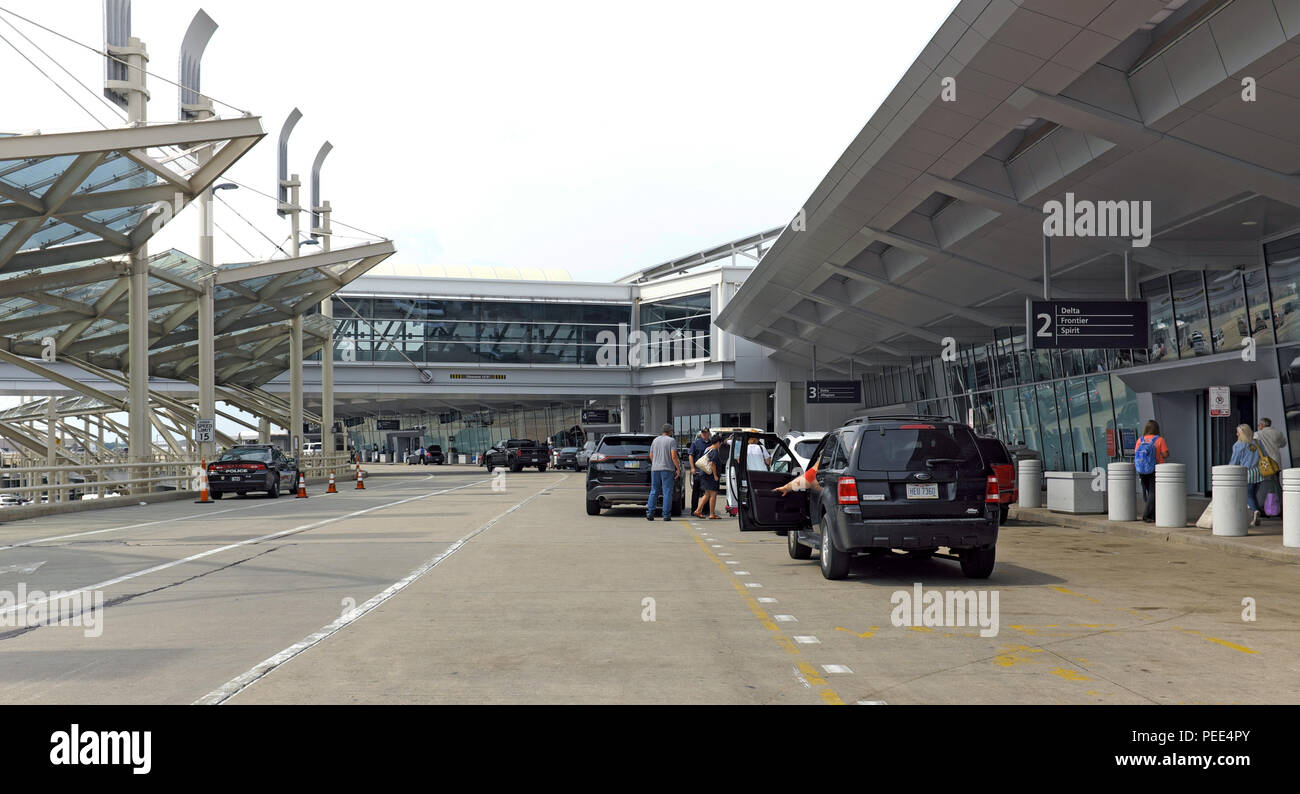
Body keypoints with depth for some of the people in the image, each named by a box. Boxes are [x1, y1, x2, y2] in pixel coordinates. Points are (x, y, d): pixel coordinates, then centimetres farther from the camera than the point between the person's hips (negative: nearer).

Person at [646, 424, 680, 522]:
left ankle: (649, 513, 2)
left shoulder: (655, 440, 13)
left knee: (654, 492, 9)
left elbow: (651, 456, 16)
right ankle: (666, 515, -5)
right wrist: (678, 469, -6)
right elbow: (673, 456, -12)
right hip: (667, 469, -5)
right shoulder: (672, 440, -4)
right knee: (667, 492, -2)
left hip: (655, 469, 5)